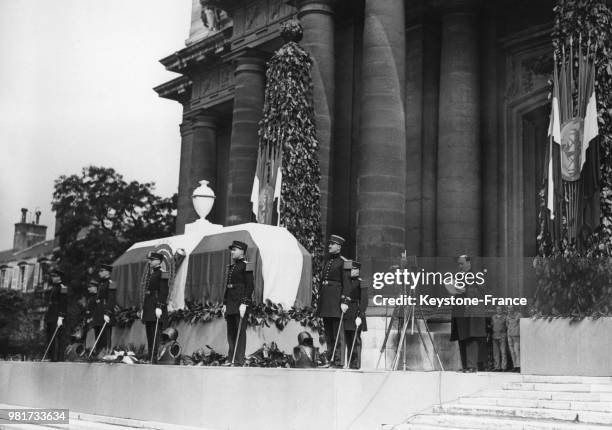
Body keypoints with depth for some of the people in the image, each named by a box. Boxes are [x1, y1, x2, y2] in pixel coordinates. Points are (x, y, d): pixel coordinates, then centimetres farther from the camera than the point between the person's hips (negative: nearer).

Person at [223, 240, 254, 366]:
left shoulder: (246, 266, -5)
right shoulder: (231, 267, 19)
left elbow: (250, 286, -11)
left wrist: (244, 303, -19)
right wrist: (225, 303, 16)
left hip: (240, 301, -8)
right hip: (230, 302, 8)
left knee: (240, 331, -8)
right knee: (231, 331, 7)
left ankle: (239, 360, -8)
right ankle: (231, 359, 10)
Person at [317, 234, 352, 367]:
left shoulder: (343, 262, -5)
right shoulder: (327, 261, 18)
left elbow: (346, 283, -11)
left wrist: (344, 301, -18)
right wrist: (319, 299, 18)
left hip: (336, 297, -8)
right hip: (325, 298, 8)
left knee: (337, 331, -8)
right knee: (328, 331, 8)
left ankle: (338, 360, -7)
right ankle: (330, 359, 12)